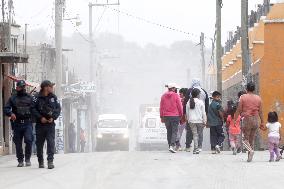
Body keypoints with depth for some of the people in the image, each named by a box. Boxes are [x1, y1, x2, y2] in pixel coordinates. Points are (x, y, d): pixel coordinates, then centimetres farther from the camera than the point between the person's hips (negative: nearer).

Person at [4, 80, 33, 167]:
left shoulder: (29, 98, 11)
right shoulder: (13, 98, 8)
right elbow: (6, 109, 2)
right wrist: (11, 113, -18)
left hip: (27, 124, -1)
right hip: (17, 123, 1)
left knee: (28, 140, -16)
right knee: (18, 143, 4)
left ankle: (27, 158, -1)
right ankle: (20, 161, 15)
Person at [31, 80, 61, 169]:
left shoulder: (53, 97, 7)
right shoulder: (37, 98, -3)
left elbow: (58, 108, 8)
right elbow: (33, 109, -7)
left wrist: (53, 117, -6)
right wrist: (40, 118, -14)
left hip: (50, 124, 1)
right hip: (40, 124, -1)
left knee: (51, 142, -12)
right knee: (39, 143, 6)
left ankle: (50, 161, -14)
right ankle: (40, 162, 18)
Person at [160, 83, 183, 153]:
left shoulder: (163, 96, 6)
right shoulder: (176, 96, -7)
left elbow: (161, 107, 9)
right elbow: (180, 106, -6)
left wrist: (162, 117, 16)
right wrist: (181, 115, 7)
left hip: (166, 116, 4)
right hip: (175, 116, -4)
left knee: (169, 132, 14)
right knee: (174, 131, -3)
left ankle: (170, 145, 17)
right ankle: (172, 146, -17)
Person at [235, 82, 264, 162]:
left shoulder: (243, 97, -4)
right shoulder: (258, 98, 5)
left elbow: (239, 110, -5)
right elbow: (260, 112, 6)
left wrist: (235, 120, 1)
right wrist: (262, 122, 12)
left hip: (246, 119, -3)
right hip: (255, 120, 3)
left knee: (246, 139, 2)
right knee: (252, 139, 11)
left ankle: (251, 150, -25)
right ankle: (250, 157, 11)